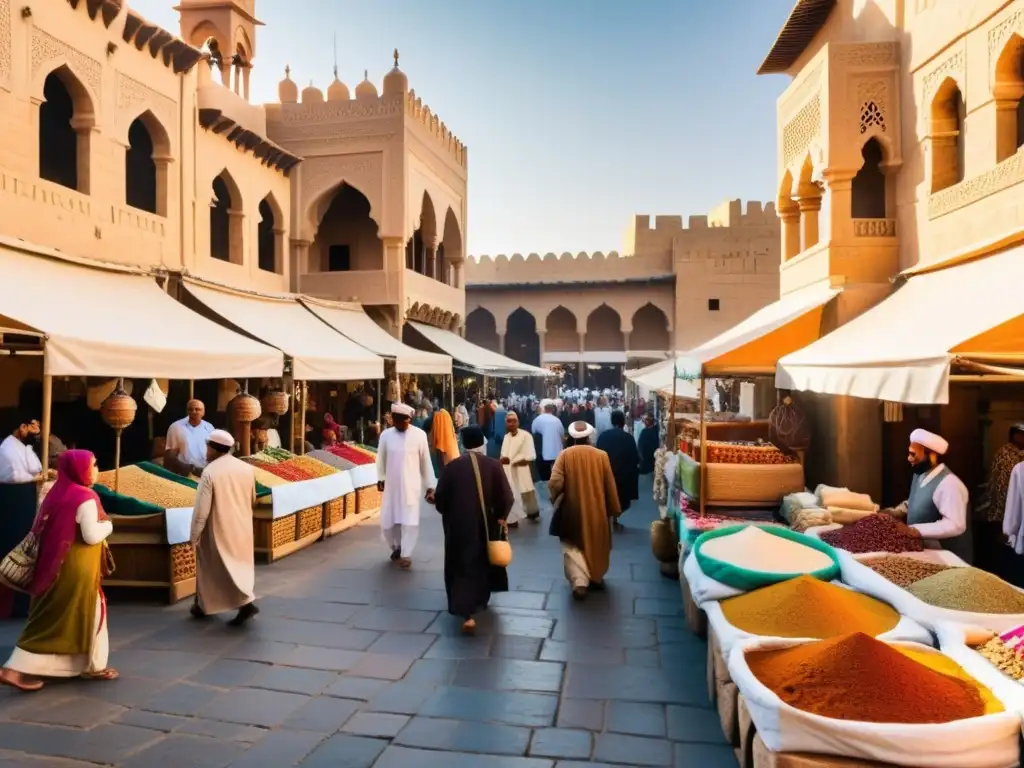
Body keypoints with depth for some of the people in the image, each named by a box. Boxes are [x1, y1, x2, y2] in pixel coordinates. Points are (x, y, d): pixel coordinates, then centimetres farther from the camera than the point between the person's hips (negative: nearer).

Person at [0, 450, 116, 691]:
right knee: (89, 614, 6)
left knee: (48, 617, 16)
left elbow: (41, 530, 12)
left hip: (54, 566, 8)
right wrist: (107, 525, -2)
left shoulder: (56, 493, 6)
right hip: (77, 568, -8)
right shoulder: (85, 498, -18)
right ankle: (94, 666, 16)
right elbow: (91, 536, -19)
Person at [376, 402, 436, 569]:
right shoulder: (386, 435, -3)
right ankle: (396, 547, 35)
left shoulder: (419, 435, -8)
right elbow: (381, 459, 9)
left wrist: (430, 487, 0)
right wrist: (381, 479, -1)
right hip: (391, 486, 3)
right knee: (387, 521, 10)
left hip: (411, 486, -3)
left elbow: (426, 462, -2)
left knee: (410, 521, -5)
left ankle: (406, 554, 10)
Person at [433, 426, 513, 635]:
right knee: (482, 563, 23)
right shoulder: (493, 466, -8)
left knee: (461, 567, 7)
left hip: (457, 526, -1)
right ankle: (480, 598, 41)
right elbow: (506, 497, -8)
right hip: (485, 525, 1)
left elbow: (439, 499, -2)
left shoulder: (450, 467, -6)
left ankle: (467, 614, -3)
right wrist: (501, 517, 9)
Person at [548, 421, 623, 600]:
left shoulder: (565, 454, -11)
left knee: (573, 546, 7)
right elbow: (610, 485, -1)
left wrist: (556, 500, 4)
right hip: (597, 509, 2)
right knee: (596, 544, 22)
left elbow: (555, 483, -16)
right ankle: (596, 578, 36)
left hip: (572, 509, -2)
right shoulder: (601, 455, -6)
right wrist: (614, 509, 10)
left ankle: (579, 582, -11)